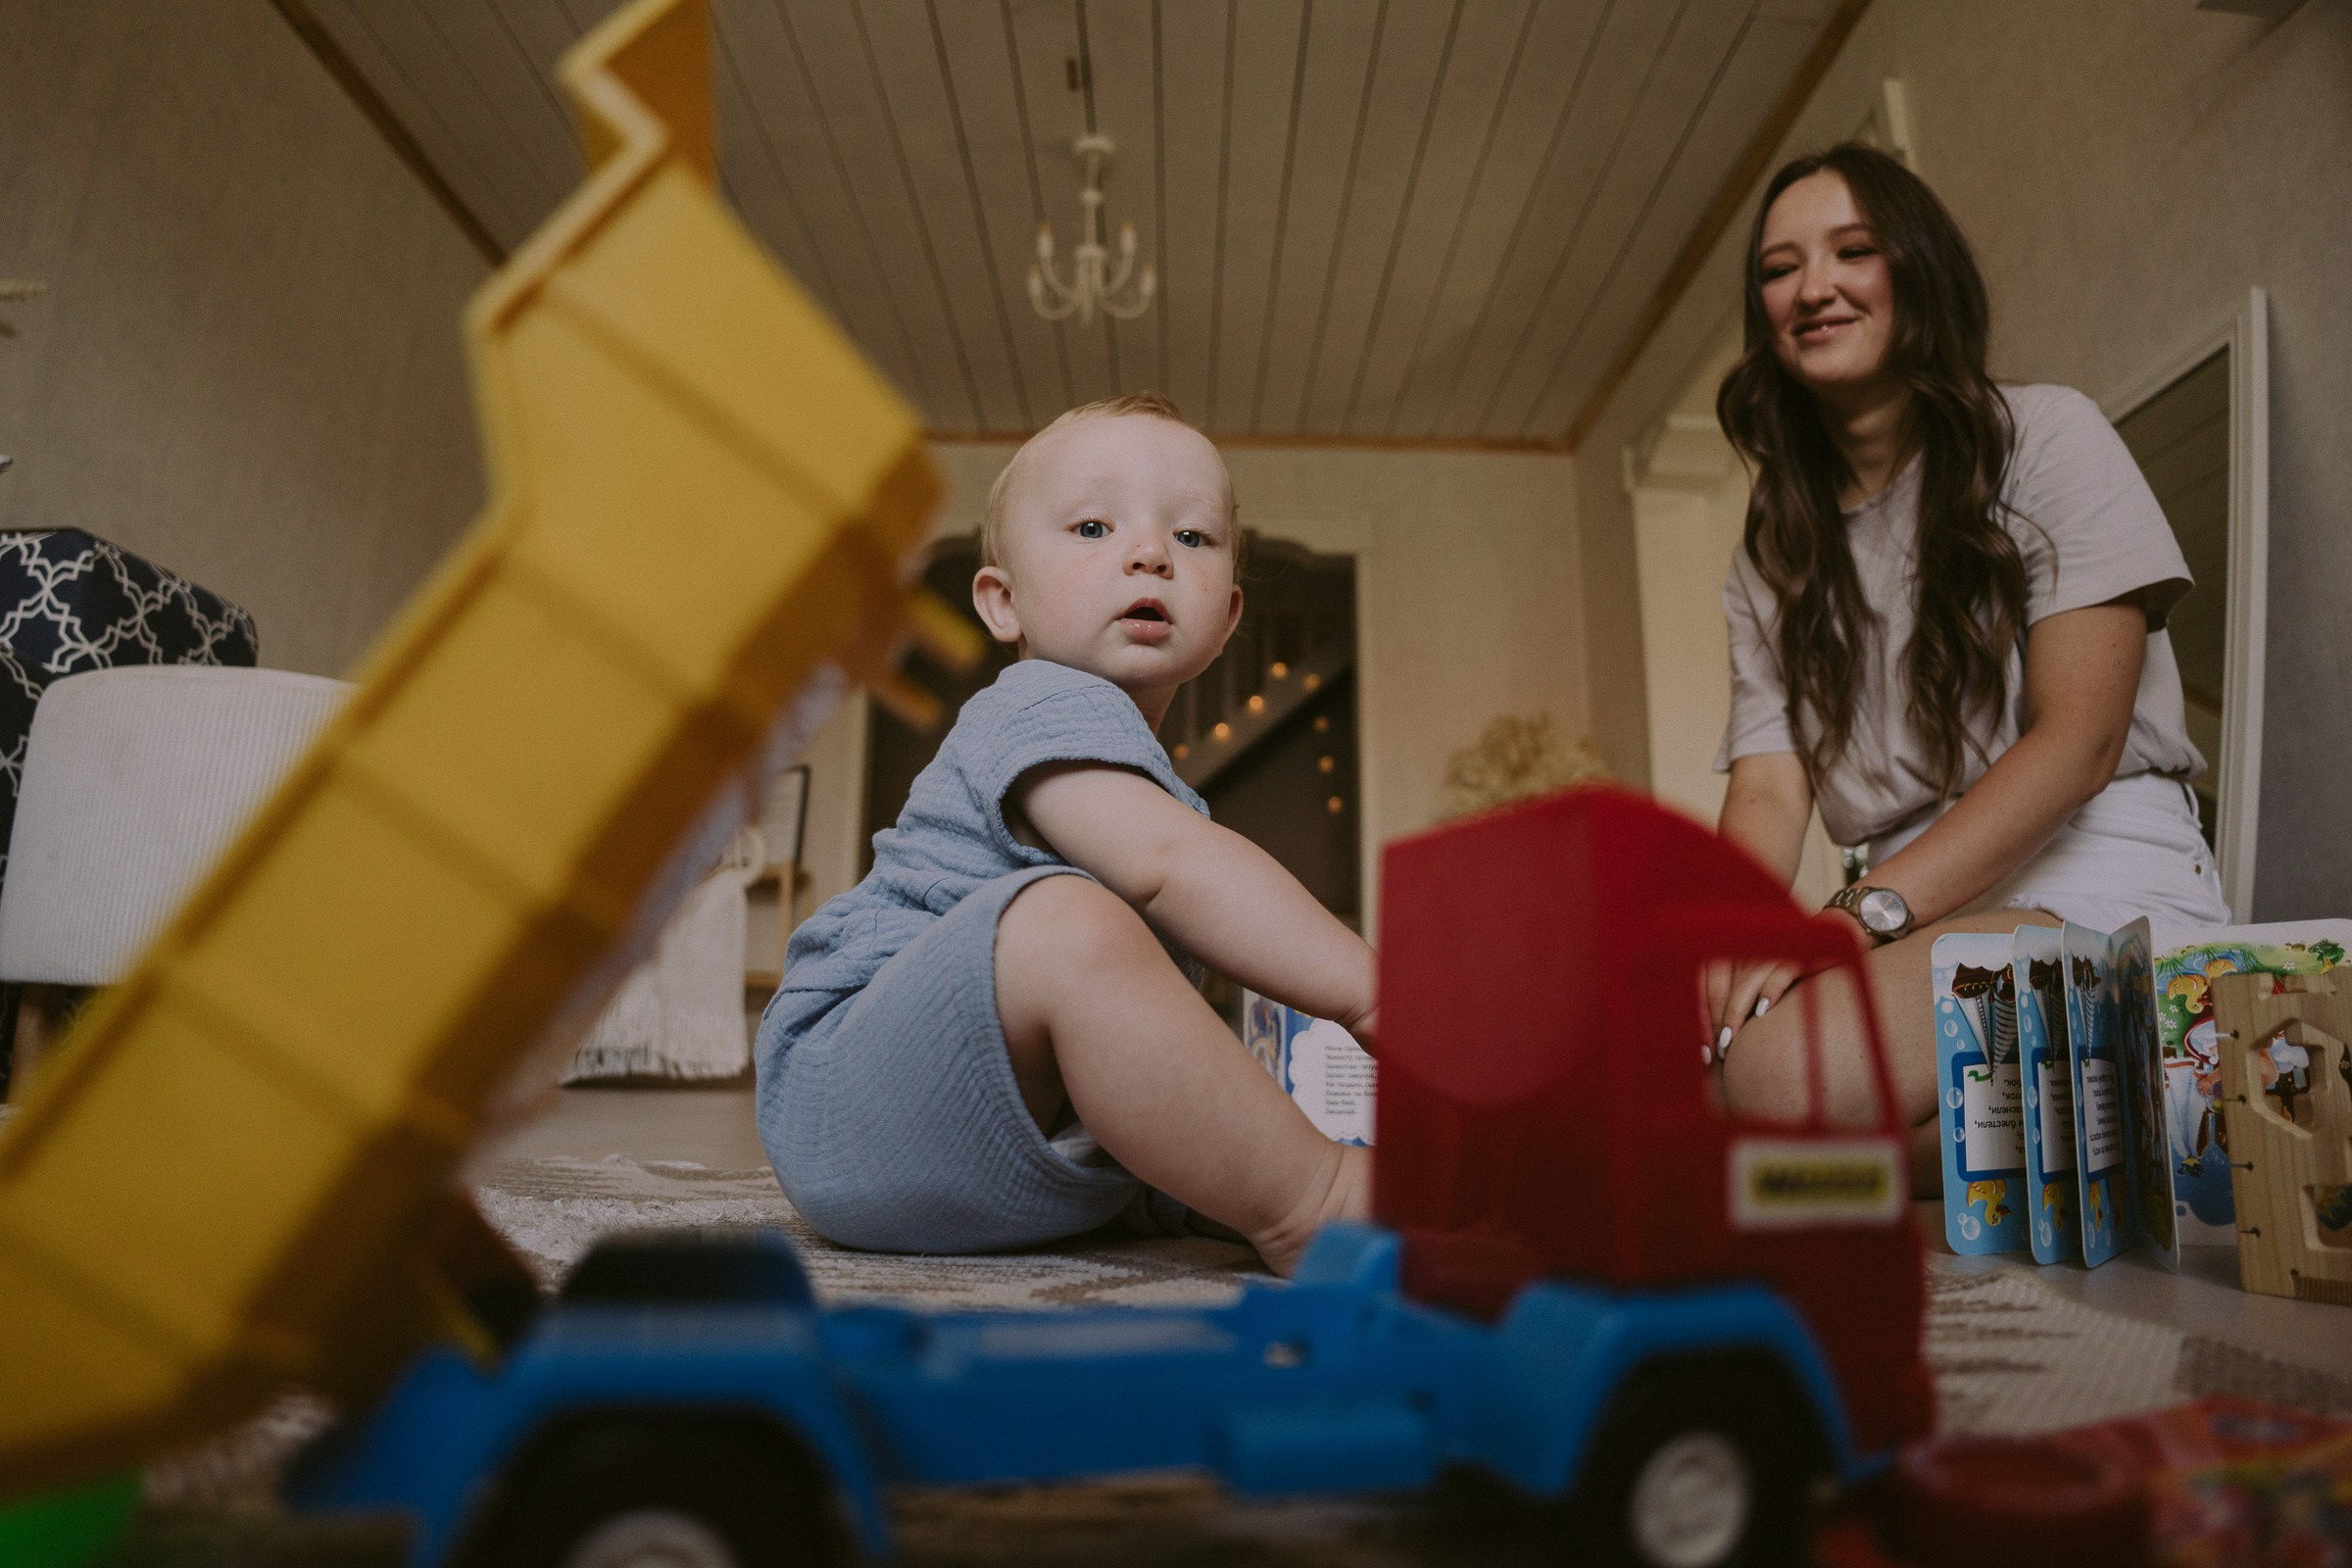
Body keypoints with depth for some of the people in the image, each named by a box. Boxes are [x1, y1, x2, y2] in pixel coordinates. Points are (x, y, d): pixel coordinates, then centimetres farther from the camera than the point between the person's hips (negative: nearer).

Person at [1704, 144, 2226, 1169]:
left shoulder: (2048, 436, 2)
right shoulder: (1773, 553, 15)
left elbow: (2080, 737, -9)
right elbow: (1768, 786, 2)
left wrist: (1862, 912, -22)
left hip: (2102, 882, -4)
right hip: (1914, 925, 5)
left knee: (1789, 1070, -34)